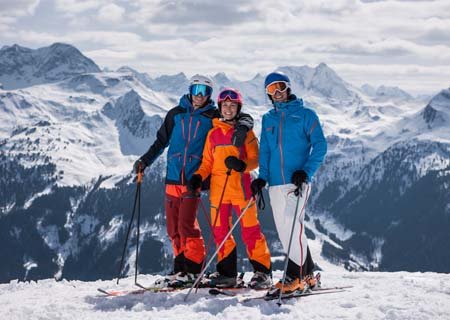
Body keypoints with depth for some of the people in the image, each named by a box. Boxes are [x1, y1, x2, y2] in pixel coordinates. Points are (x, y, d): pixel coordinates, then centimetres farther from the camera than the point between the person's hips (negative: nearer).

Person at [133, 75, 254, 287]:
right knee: (173, 228, 3)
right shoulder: (176, 114, 14)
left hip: (194, 179, -4)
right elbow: (162, 141, 24)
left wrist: (242, 127, -19)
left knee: (186, 224, -14)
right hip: (173, 178, 4)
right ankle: (180, 268, 12)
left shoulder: (214, 117, 5)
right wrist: (145, 160, 17)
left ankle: (194, 269, -6)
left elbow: (244, 118, 3)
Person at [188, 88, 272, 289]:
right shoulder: (213, 133, 14)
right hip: (218, 188, 4)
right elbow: (207, 162, 17)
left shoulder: (245, 131, 4)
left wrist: (243, 165, -20)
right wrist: (198, 177, -1)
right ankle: (227, 273, 15)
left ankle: (262, 272, -1)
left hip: (241, 187, -4)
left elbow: (255, 159, 0)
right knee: (220, 231, 5)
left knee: (250, 231, -6)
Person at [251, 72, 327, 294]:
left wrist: (306, 171, -14)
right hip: (276, 183, 6)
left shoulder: (305, 115, 3)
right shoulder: (268, 119, 17)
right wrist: (262, 177, 4)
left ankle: (296, 276, -17)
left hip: (297, 181, -6)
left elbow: (320, 146, -3)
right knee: (283, 230, 4)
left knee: (291, 224, -19)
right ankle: (306, 274, 13)